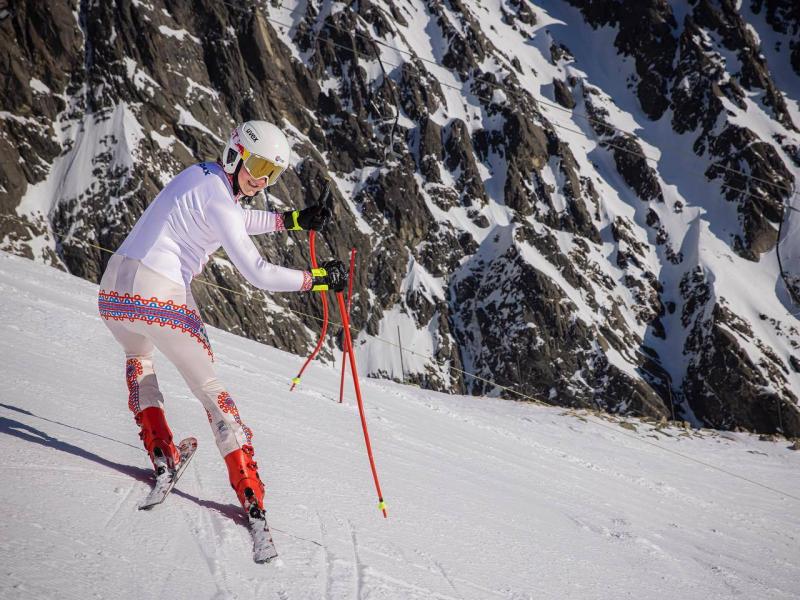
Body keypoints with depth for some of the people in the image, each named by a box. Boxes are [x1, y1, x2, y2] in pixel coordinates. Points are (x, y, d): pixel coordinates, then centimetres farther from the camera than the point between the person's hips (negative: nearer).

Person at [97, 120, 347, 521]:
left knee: (137, 355, 37)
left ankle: (160, 451, 22)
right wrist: (320, 278, -4)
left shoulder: (201, 174, 15)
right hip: (161, 296, -7)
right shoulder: (217, 197, -10)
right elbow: (258, 274, -13)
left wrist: (294, 220, 26)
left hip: (114, 286, 8)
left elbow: (233, 221, 33)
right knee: (209, 388, 8)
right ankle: (249, 492, 6)